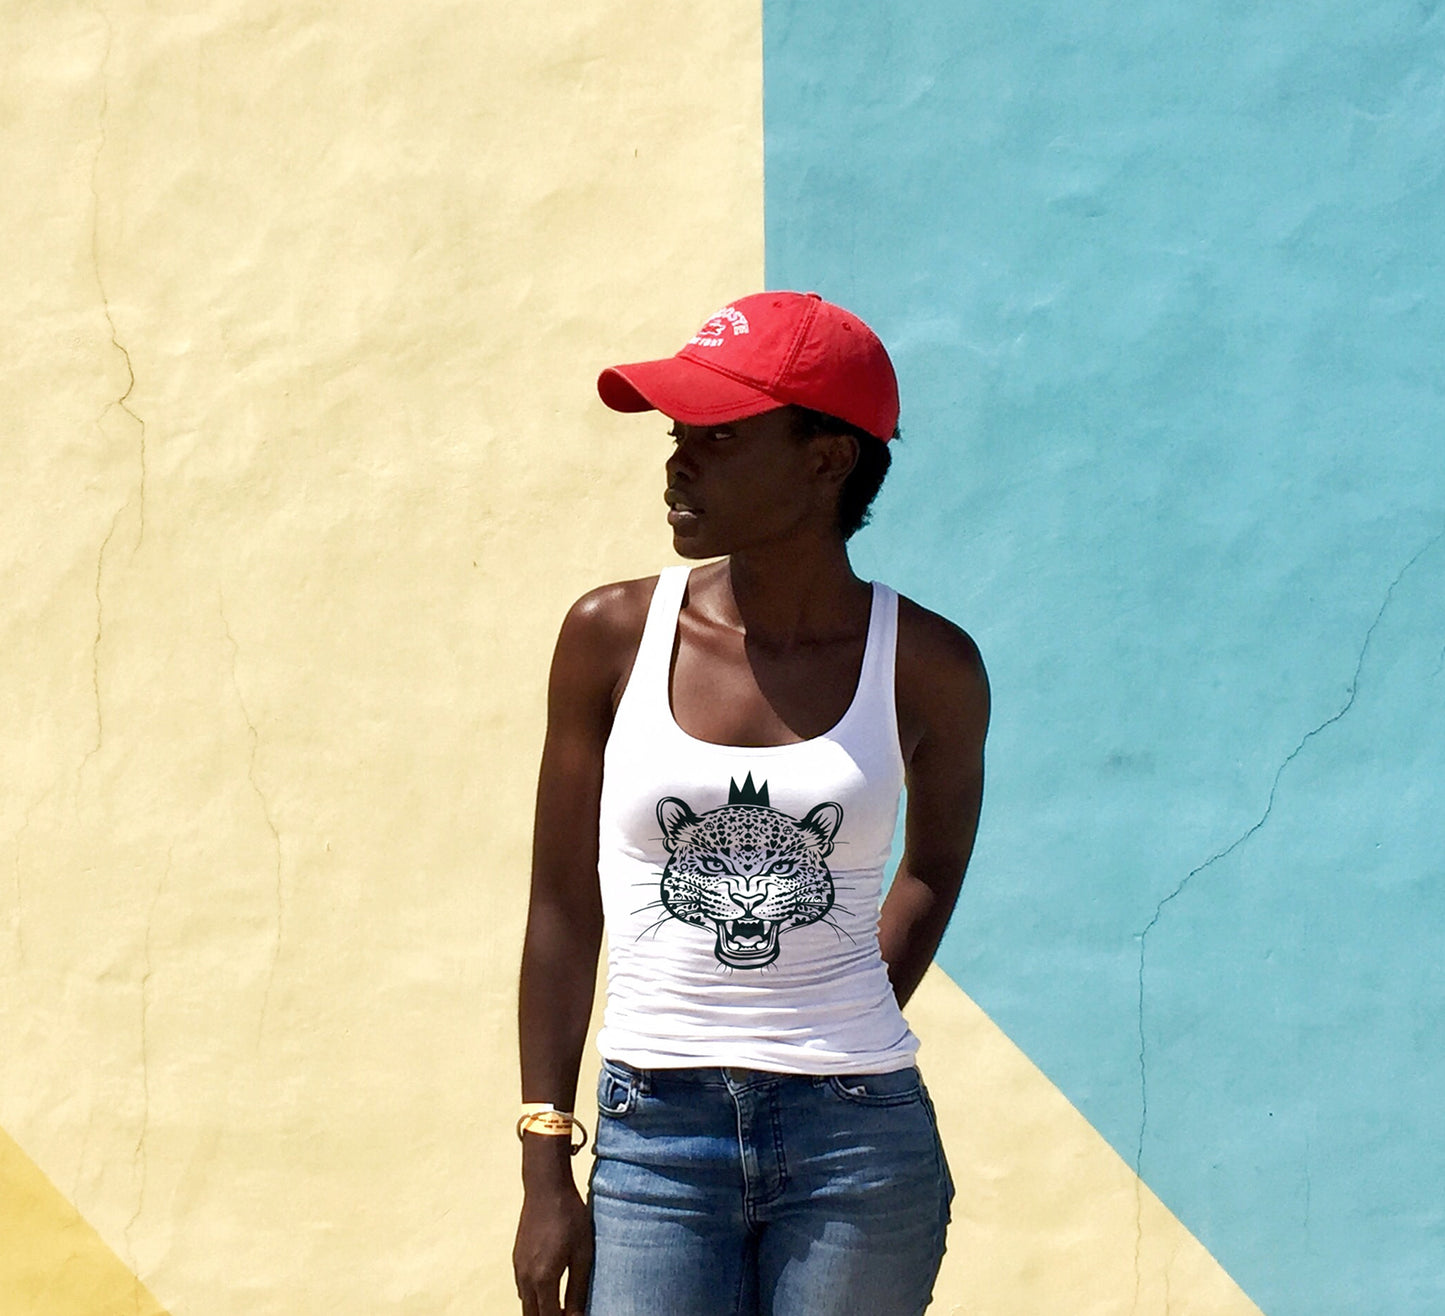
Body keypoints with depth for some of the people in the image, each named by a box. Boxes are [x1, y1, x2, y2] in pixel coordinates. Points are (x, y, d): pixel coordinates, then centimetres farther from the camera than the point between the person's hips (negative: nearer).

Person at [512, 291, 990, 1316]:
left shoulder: (927, 668, -2)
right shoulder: (613, 637, 0)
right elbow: (564, 911, 5)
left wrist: (847, 1037, 10)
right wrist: (545, 1171, 3)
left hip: (856, 1145, 0)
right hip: (655, 1137, 1)